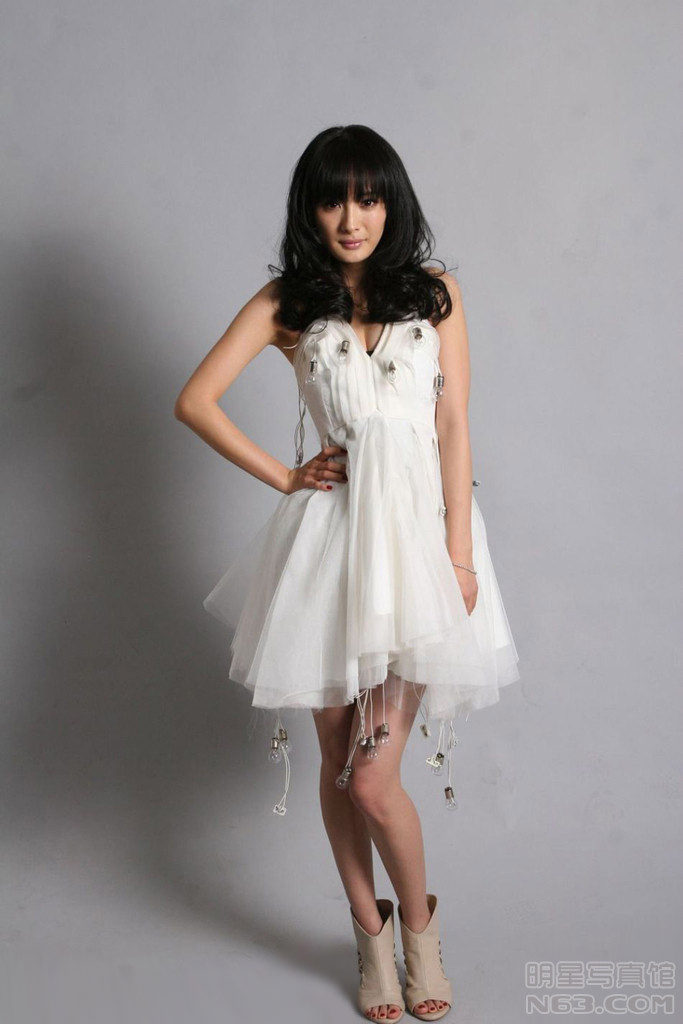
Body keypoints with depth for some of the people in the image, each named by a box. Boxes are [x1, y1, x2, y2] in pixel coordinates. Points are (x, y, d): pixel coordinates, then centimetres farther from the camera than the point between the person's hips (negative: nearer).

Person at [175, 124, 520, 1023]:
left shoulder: (435, 293, 6)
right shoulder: (286, 302, 6)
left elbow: (455, 428, 1)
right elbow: (196, 400, 2)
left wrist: (460, 554, -5)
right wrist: (284, 478, 0)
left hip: (419, 526, -1)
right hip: (333, 535, 1)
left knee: (373, 779, -5)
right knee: (339, 760, 9)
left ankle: (418, 922, 24)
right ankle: (371, 931, 31)